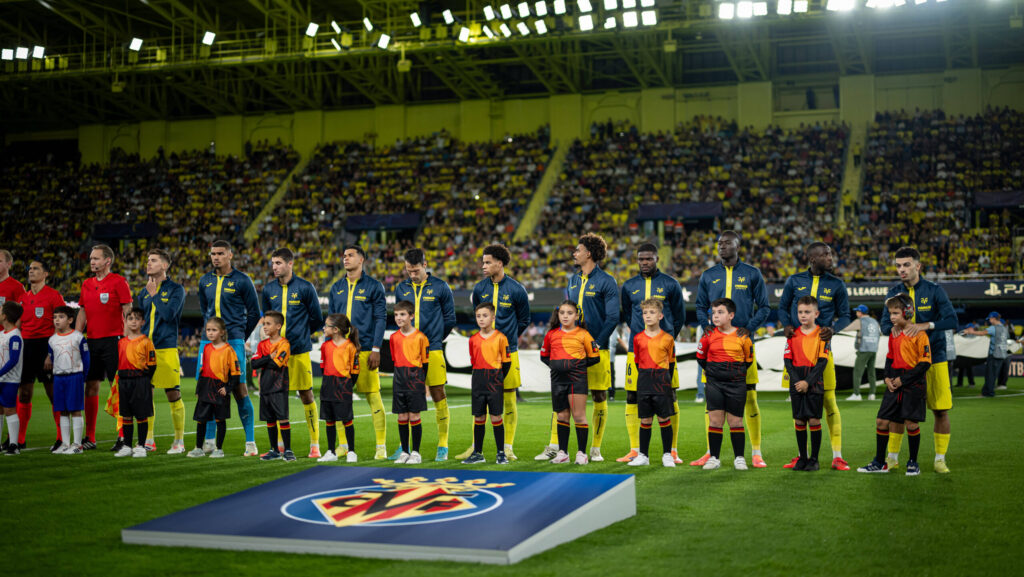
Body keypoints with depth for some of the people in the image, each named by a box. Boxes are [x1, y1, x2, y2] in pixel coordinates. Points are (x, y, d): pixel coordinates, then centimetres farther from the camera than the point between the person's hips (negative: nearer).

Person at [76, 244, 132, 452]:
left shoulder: (118, 281, -4)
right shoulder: (87, 284, 14)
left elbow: (127, 312, -6)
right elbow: (82, 313, 18)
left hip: (113, 340, -6)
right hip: (92, 341, 6)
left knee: (117, 388, -6)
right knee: (90, 387, 7)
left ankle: (122, 437, -2)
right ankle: (90, 438, 13)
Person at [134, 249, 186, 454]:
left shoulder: (176, 289, -1)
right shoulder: (144, 292, 15)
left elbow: (169, 314, -15)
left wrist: (153, 294, -8)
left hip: (166, 349, -5)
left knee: (173, 395, -2)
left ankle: (179, 441, 7)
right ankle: (149, 440, 16)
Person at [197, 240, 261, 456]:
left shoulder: (242, 280, -2)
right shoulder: (205, 281, 12)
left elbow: (254, 313, 4)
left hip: (233, 341, -5)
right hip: (208, 341, 5)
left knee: (239, 389, -6)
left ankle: (250, 442, 0)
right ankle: (209, 440, 13)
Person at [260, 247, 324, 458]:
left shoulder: (305, 287, -3)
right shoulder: (268, 289, 8)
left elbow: (317, 319, 4)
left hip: (299, 352, -3)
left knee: (306, 395, 0)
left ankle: (315, 444, 7)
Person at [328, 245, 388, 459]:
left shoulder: (373, 286, 2)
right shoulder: (337, 288, 15)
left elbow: (381, 319, -1)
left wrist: (376, 349, -9)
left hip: (365, 350, -4)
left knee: (373, 396, -5)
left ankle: (381, 446, 0)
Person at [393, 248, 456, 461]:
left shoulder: (440, 287, 0)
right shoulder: (401, 289, 10)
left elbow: (450, 318, 7)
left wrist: (434, 339, 9)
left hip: (432, 351, -3)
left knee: (438, 396, 0)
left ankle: (443, 447, 7)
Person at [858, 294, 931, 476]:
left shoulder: (919, 334, -12)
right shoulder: (893, 332, 10)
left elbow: (925, 363, -13)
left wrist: (903, 380, -15)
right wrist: (887, 377, 3)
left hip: (913, 384, -6)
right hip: (894, 383, 6)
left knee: (911, 422, -2)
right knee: (882, 421, 4)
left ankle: (913, 463, 15)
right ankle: (879, 463, 13)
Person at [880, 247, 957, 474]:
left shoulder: (934, 290, -3)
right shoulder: (893, 292, 5)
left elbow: (951, 320, -12)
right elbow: (885, 325, 2)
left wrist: (924, 326, -26)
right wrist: (901, 327, -21)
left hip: (933, 358, -2)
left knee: (941, 410, -1)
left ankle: (940, 458, 11)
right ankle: (892, 456, 14)